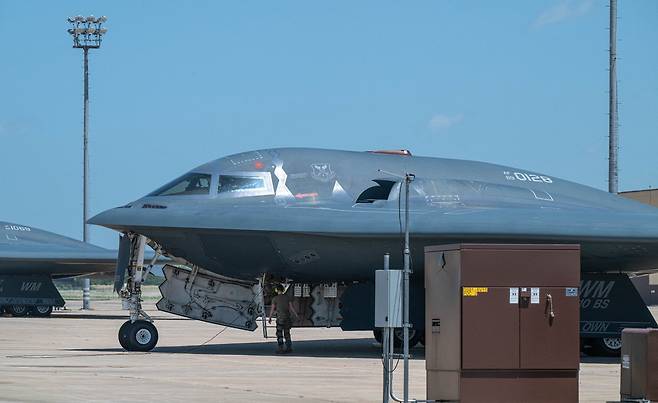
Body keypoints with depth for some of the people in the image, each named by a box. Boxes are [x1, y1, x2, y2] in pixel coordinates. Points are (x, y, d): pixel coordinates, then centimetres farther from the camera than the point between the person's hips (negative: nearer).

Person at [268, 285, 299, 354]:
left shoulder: (275, 299, -5)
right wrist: (296, 315, 9)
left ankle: (280, 349, -4)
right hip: (287, 317, 4)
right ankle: (289, 348, 14)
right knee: (287, 333, 13)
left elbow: (272, 309, -2)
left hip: (280, 318, -4)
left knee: (279, 334, 0)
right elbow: (291, 307, 2)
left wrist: (270, 318, 8)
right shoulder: (287, 297, 5)